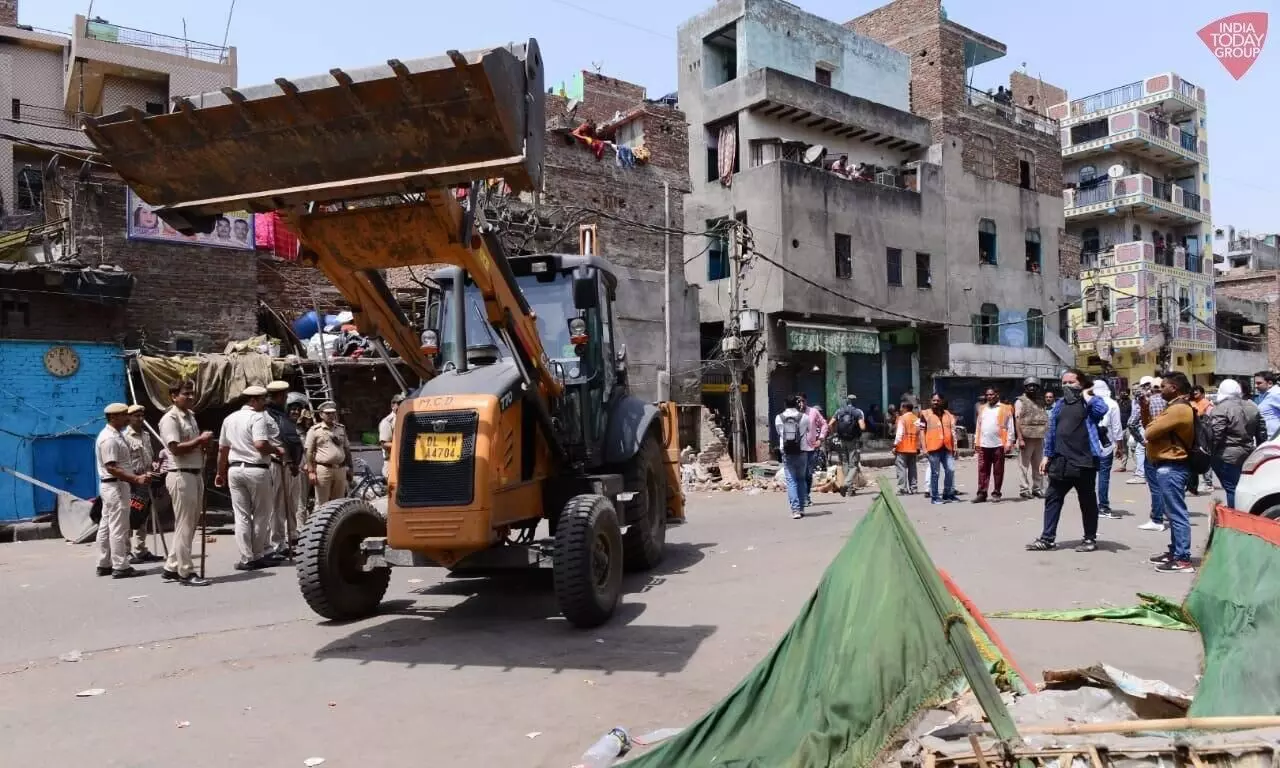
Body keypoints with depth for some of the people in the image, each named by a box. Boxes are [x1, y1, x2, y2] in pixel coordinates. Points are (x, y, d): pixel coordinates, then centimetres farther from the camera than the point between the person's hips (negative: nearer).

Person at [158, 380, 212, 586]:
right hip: (181, 475, -10)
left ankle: (171, 568, 22)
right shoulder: (170, 419, -10)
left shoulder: (190, 416, 18)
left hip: (195, 474, 10)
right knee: (184, 525, -4)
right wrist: (200, 440, -14)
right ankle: (185, 572, 2)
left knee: (191, 523, 13)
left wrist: (203, 444, 8)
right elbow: (176, 448, -20)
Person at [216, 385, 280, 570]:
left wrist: (221, 472, 26)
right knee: (261, 514, 8)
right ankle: (258, 556, 14)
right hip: (256, 470, -6)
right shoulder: (258, 417, -10)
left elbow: (222, 449, 18)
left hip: (234, 470, 6)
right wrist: (276, 450, -6)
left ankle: (246, 558, 6)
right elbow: (260, 444, -24)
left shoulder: (230, 419, 14)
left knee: (241, 515, 7)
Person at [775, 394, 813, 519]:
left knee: (791, 481, 0)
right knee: (801, 479, 15)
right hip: (801, 452, 0)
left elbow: (779, 432, 9)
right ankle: (801, 508, 18)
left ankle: (795, 509, -10)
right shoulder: (804, 417, -4)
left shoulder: (778, 418, -2)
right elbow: (809, 430, 11)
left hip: (787, 453, 0)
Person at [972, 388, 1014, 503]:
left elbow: (1010, 427, 0)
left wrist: (1009, 443, -7)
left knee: (998, 470, 3)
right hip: (983, 445, 4)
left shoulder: (1005, 409, 3)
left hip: (998, 444, -4)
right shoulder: (982, 409, 17)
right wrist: (977, 442, 12)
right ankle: (981, 493, 5)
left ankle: (996, 493, 10)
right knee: (983, 470, 2)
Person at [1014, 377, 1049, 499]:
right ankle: (1024, 489, 0)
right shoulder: (1020, 401, 0)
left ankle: (1037, 489, 16)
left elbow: (1045, 421, 19)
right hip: (1026, 438, -6)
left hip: (1039, 439, 6)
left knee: (1038, 466, 9)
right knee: (1024, 465, -4)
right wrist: (1020, 439, -16)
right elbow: (1017, 420, -8)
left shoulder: (1040, 403, 18)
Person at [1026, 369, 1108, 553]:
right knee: (1052, 498, 6)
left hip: (1083, 461, -6)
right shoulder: (1059, 405, 13)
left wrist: (1086, 395, -13)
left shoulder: (1089, 403, -3)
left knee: (1087, 501, 8)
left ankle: (1090, 539, 19)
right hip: (1060, 461, 6)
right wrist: (1047, 455, 10)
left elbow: (1102, 409, -28)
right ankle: (1047, 538, 12)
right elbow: (1051, 431, 15)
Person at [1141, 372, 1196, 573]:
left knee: (1177, 513, -9)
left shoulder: (1178, 409, -19)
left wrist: (1150, 417, 0)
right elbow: (1151, 427, 17)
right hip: (1167, 466, 11)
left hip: (1171, 467, -11)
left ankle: (1183, 559, -6)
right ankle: (1175, 551, 26)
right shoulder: (1175, 407, 16)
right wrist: (1145, 409, 6)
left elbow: (1150, 432, -20)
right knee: (1173, 512, 17)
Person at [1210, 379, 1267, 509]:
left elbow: (1215, 435, -21)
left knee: (1232, 489, -4)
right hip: (1247, 455, 8)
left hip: (1227, 457, -7)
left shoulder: (1220, 409, -15)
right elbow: (1262, 432, 17)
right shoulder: (1252, 407, 10)